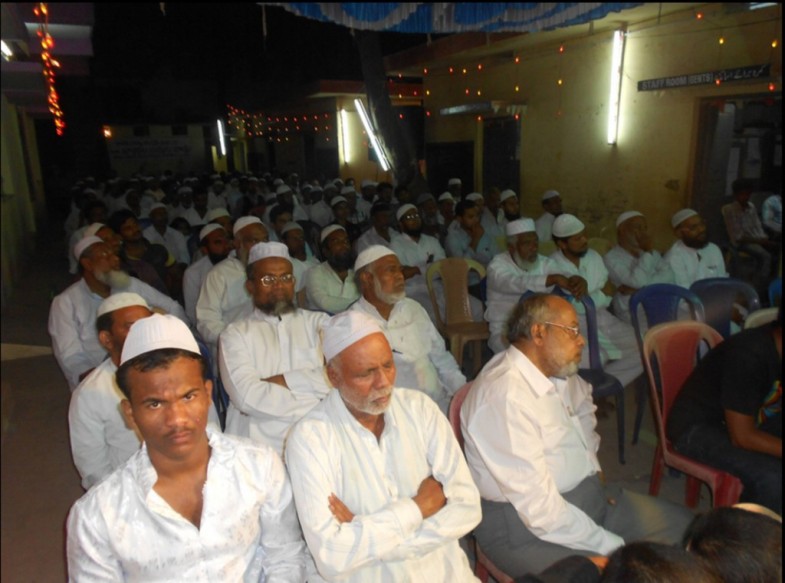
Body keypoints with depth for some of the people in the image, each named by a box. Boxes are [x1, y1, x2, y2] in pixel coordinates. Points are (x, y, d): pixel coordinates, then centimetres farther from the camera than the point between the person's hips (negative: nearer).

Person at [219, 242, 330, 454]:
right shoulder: (235, 334, 10)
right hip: (260, 444, -1)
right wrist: (319, 408, -7)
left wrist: (282, 381, -6)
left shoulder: (319, 322, 15)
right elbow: (247, 396, -7)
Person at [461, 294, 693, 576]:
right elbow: (540, 509, -27)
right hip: (527, 526, -9)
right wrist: (615, 546, -18)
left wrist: (594, 466, 16)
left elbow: (582, 398, 28)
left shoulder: (557, 371, 2)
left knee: (684, 525, 6)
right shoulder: (504, 395, -27)